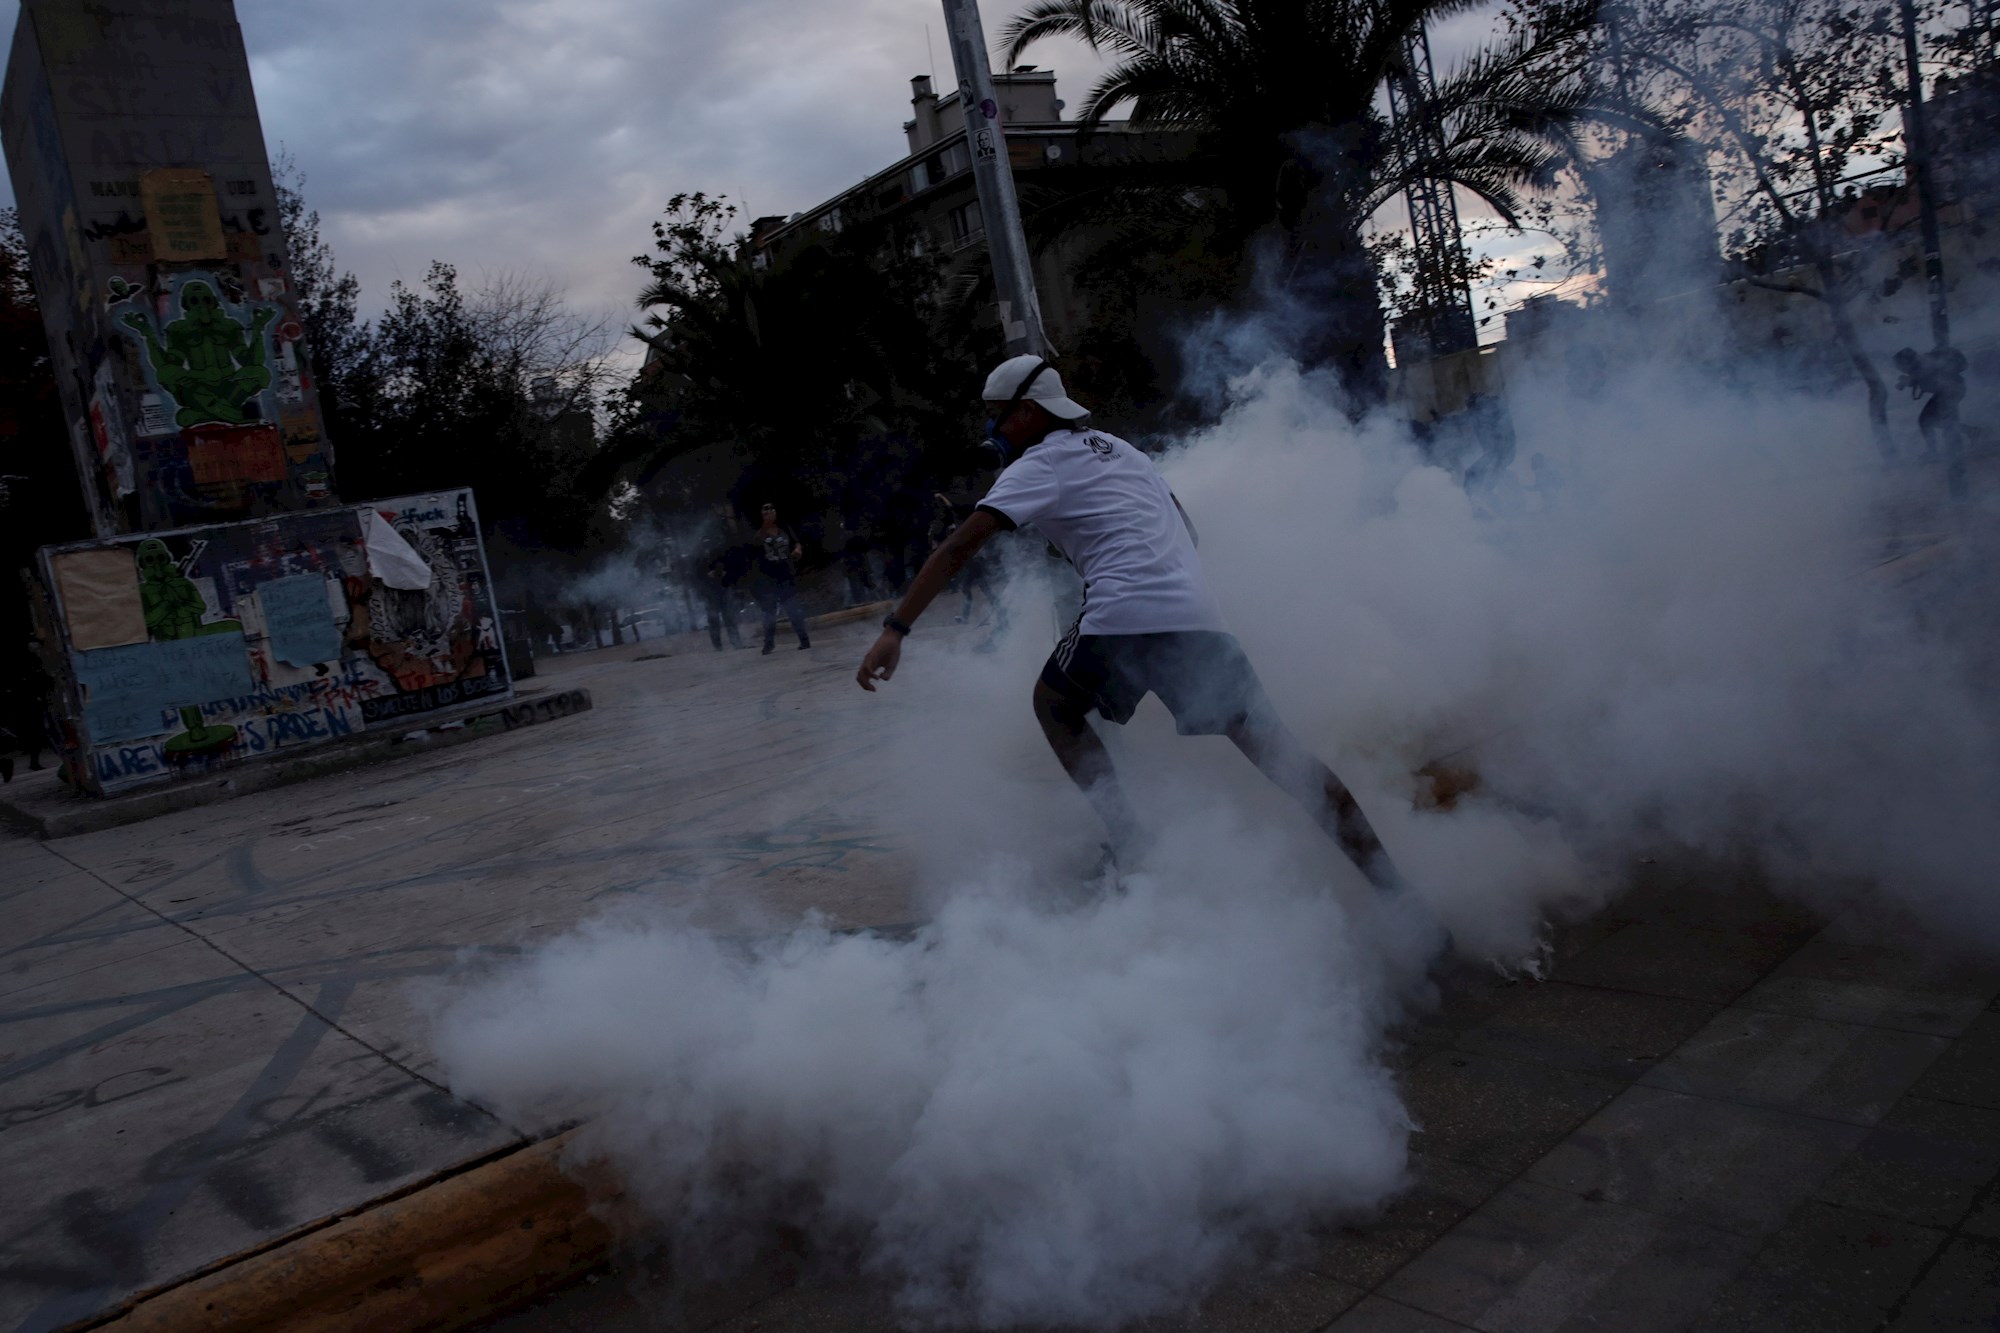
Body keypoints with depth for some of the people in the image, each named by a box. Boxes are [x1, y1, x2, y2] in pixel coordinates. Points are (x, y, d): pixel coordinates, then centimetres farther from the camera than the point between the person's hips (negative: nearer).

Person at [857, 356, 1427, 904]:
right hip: (1199, 615, 6)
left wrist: (895, 630, -6)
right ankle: (1390, 885, 1)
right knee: (1273, 746, 6)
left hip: (1122, 617, -6)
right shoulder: (1120, 449, 27)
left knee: (1053, 706, 21)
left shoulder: (1038, 466, 6)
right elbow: (1186, 529, 35)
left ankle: (1129, 844, 7)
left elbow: (959, 547, -4)